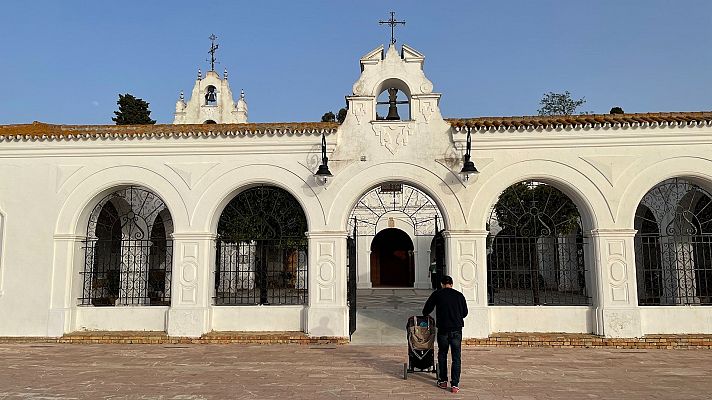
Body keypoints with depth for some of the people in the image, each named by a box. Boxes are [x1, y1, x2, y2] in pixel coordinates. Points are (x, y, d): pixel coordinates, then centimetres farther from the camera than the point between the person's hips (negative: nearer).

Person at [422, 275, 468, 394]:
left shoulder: (437, 294, 3)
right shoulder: (459, 295, 7)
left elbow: (426, 311, 8)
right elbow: (465, 313, 17)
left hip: (443, 329, -1)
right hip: (457, 329, 1)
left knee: (442, 355, 17)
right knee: (456, 357, 5)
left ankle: (443, 381, 22)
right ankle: (455, 385, 1)